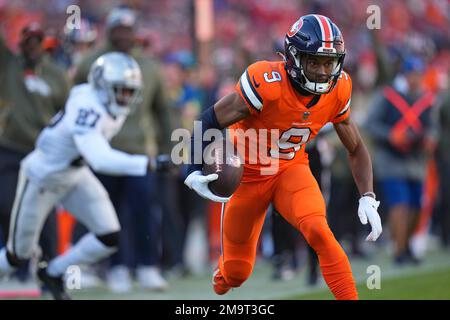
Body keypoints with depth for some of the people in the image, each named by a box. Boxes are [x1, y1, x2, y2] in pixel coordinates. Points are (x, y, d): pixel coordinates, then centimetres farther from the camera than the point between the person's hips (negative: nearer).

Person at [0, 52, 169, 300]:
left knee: (109, 237, -6)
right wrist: (149, 164, -56)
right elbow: (100, 160, -49)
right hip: (41, 179, -7)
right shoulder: (87, 108, -37)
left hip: (75, 175, 7)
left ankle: (52, 272, 15)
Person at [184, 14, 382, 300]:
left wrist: (368, 199, -10)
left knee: (318, 231, -29)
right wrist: (195, 172, -33)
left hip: (291, 170, 2)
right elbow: (209, 122, -20)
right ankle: (221, 278, 48)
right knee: (236, 274, 11)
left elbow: (356, 149, 2)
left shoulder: (337, 90, -14)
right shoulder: (266, 84, -30)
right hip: (247, 175, -2)